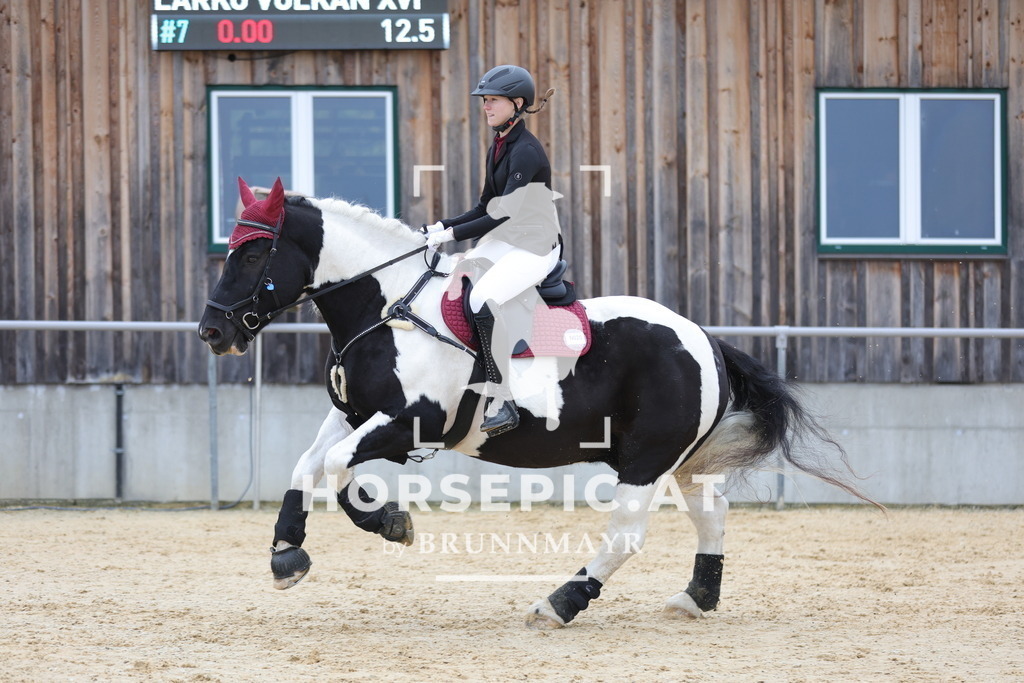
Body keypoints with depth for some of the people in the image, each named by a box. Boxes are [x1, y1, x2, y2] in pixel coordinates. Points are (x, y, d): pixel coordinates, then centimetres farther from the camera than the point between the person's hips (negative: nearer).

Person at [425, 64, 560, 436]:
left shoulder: (526, 151, -18)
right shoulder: (498, 147, 12)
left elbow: (504, 214, -23)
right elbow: (486, 208, 15)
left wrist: (455, 234, -22)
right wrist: (444, 225, 1)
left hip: (535, 248, -10)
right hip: (501, 243, 10)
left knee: (483, 299, -31)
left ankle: (502, 403, -26)